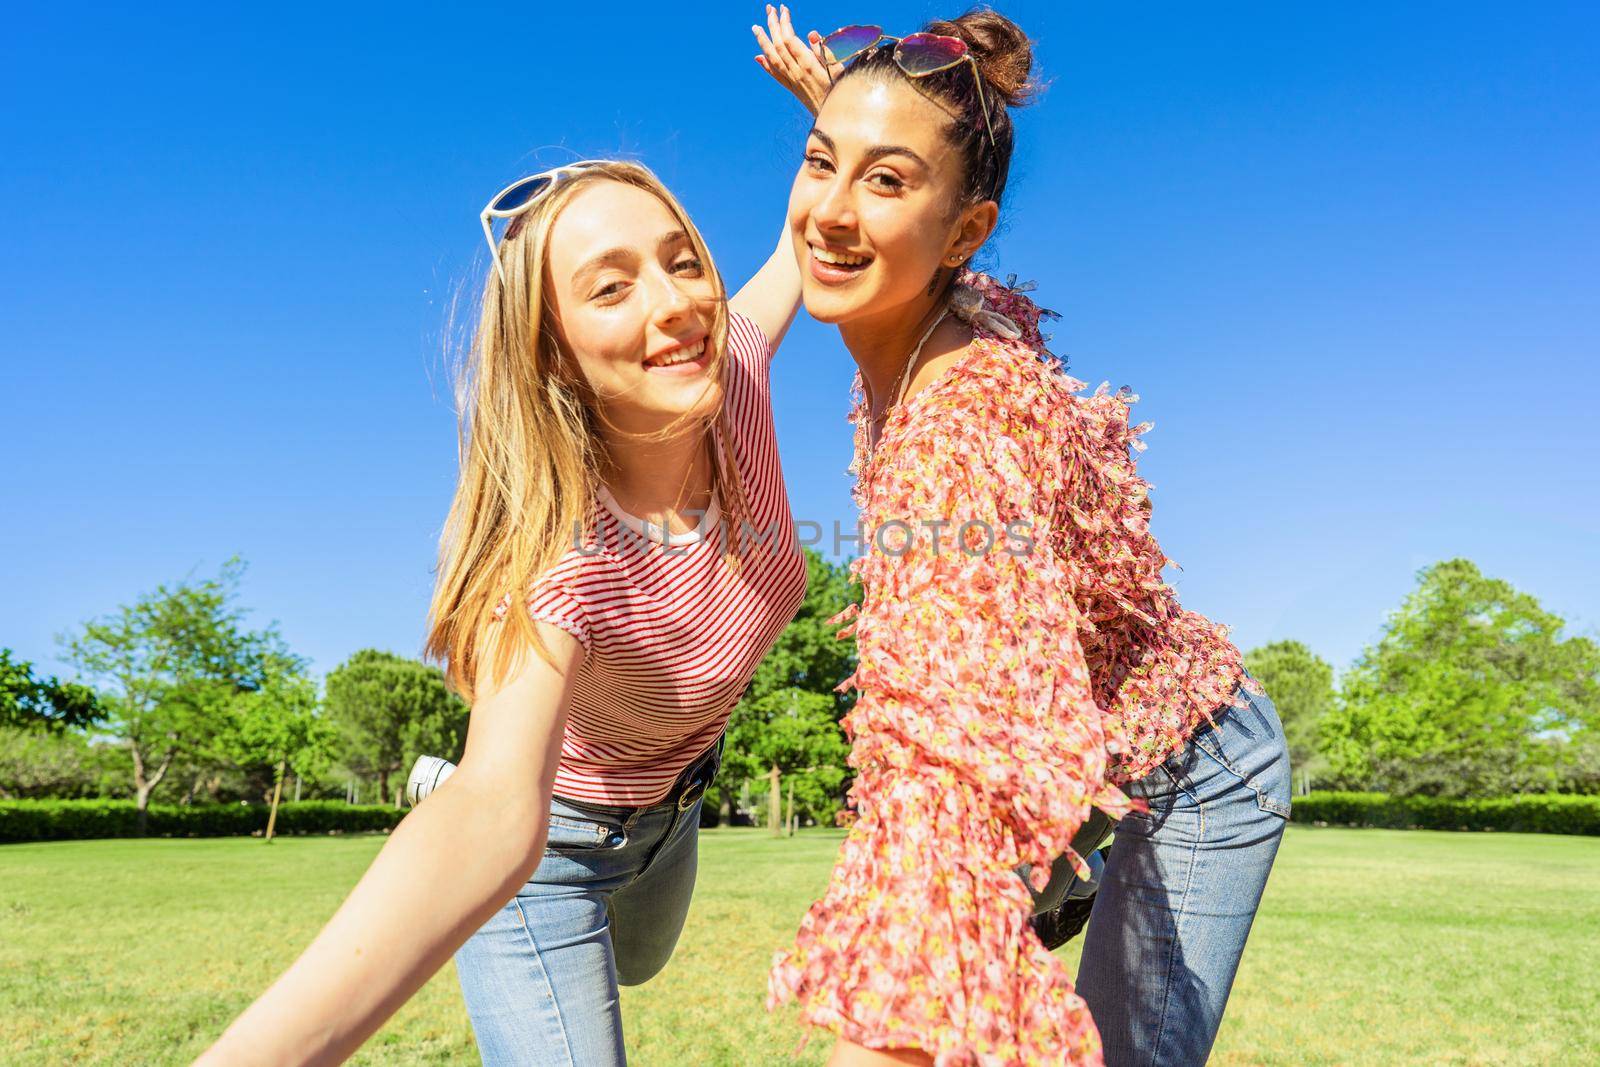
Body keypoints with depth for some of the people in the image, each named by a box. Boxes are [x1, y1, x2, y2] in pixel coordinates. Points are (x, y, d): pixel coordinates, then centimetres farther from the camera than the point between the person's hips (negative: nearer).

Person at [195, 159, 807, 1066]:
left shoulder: (733, 377, -24)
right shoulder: (559, 551, -40)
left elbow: (797, 252, -3)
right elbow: (498, 811, -54)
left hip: (668, 806, 6)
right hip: (549, 845, -6)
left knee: (635, 965, 36)